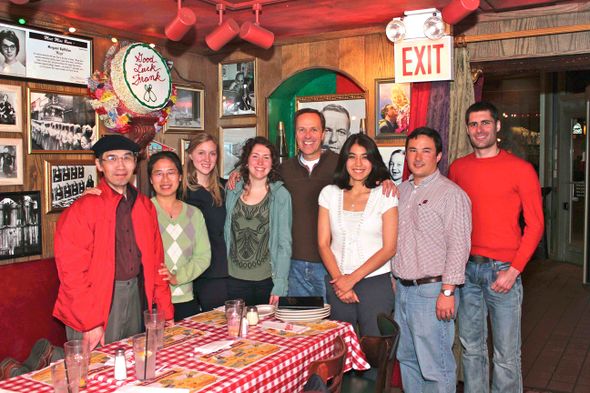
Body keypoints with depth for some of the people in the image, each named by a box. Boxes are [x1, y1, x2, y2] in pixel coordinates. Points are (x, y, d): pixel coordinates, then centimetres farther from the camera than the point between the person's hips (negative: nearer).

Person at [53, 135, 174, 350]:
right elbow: (72, 272, -13)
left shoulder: (145, 206, 7)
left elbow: (156, 260, 9)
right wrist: (90, 323, -15)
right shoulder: (80, 210, -11)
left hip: (136, 293, 6)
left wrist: (165, 312, 7)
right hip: (98, 298, -6)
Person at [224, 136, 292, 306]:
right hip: (235, 279, 2)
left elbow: (285, 244, -6)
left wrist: (280, 287, -11)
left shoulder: (281, 195, -4)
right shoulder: (232, 191, 4)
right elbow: (226, 235, 12)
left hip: (267, 280, -2)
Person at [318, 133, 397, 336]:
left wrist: (352, 278, -10)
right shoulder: (329, 193, 6)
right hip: (337, 283, 2)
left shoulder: (385, 195, -1)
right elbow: (323, 244, 4)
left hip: (375, 282, -2)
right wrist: (338, 279, -8)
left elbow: (389, 248, -6)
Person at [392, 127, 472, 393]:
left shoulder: (451, 194, -10)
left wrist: (448, 292, -19)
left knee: (435, 365, 0)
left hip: (432, 291, -7)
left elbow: (458, 246, -15)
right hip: (402, 288, 8)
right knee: (407, 359, 18)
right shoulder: (402, 190, 13)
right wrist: (393, 278, 15)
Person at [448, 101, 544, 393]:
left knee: (506, 355, 3)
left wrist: (514, 270, -11)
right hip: (466, 269, 4)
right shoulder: (457, 168, 8)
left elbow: (535, 225, -3)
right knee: (471, 349, 14)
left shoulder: (521, 169, -3)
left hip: (503, 270, -3)